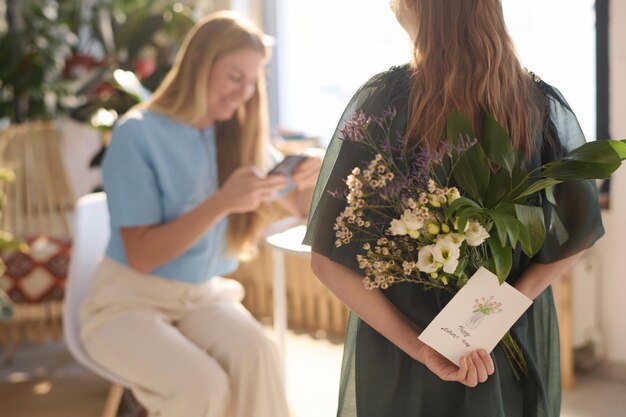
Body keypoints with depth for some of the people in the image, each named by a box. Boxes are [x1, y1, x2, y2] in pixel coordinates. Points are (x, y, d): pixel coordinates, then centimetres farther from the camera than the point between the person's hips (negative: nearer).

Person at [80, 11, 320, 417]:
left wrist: (313, 177, -9)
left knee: (260, 355, -30)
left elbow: (299, 201, 16)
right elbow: (141, 256, -16)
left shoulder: (240, 134, 4)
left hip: (203, 296, 4)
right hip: (130, 301, -4)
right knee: (202, 384, -32)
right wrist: (221, 203, -28)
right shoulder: (138, 133, -13)